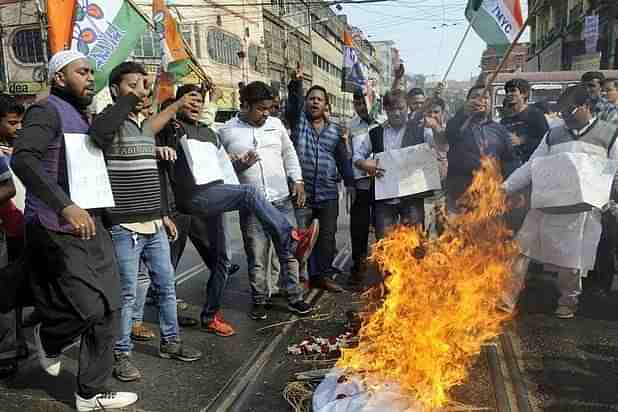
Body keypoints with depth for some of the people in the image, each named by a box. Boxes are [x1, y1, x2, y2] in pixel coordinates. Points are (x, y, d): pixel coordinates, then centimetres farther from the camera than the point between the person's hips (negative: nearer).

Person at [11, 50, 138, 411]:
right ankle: (48, 338, 24)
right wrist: (65, 206, -34)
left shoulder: (82, 118, 20)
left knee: (109, 310, 6)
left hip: (92, 226, 9)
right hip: (58, 231, -9)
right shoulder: (47, 111, -8)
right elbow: (23, 158, -24)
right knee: (89, 309, -12)